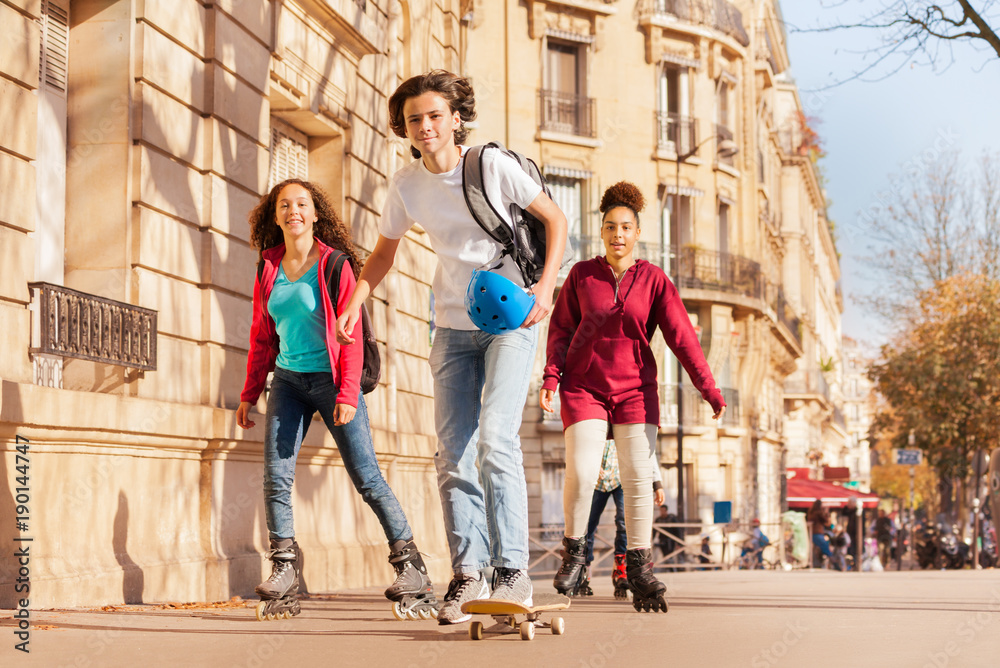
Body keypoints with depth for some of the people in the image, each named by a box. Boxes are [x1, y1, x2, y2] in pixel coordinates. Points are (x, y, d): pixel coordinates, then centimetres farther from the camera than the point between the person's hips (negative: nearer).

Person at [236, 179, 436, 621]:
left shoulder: (335, 264, -5)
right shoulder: (268, 269, 9)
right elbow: (261, 337, 16)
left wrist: (348, 394, -17)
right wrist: (250, 393, 14)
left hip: (331, 380, -5)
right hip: (288, 381, 5)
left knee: (367, 478, -6)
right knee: (276, 478, -6)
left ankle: (411, 570, 0)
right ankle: (283, 575, 0)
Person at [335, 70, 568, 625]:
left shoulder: (493, 165, -11)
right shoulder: (406, 185, 0)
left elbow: (555, 220, -2)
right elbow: (384, 250, 15)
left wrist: (546, 285, -15)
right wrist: (355, 300, -2)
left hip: (511, 321, -4)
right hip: (453, 327, 5)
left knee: (495, 441, -19)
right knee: (453, 454, 1)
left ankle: (513, 571, -13)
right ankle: (466, 573, 10)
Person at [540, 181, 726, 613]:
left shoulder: (654, 280, 0)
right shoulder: (581, 275, 3)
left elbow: (681, 335, -5)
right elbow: (561, 330, 7)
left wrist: (708, 387, -12)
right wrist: (551, 377, -6)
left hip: (635, 387, 0)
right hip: (585, 385, 0)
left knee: (638, 475, -5)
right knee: (581, 471, -15)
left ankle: (639, 567, 4)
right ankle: (573, 548, 9)